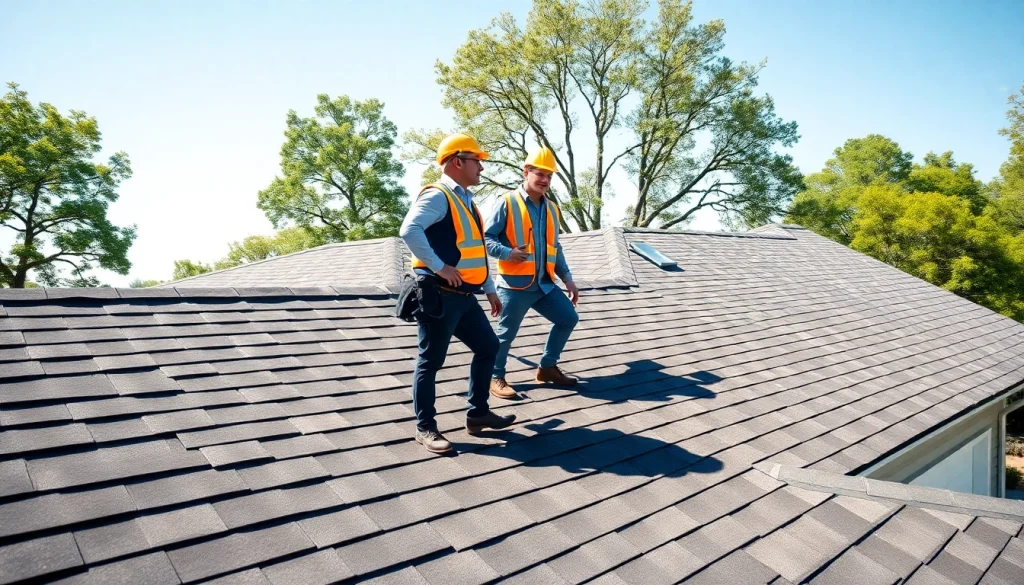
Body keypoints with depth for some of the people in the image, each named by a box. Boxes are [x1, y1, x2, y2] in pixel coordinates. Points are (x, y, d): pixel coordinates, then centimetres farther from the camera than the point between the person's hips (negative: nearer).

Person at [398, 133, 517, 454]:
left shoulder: (466, 200, 18)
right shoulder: (437, 196, -13)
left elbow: (477, 251, 23)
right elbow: (409, 230, -29)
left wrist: (489, 289, 23)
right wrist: (438, 267, -26)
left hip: (465, 296, 10)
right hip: (440, 296, -10)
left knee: (488, 348, 15)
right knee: (431, 361, 0)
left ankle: (477, 414, 27)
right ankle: (425, 427, 11)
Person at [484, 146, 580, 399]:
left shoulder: (551, 209, 14)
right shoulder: (508, 203, -7)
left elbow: (555, 248, 21)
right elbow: (486, 238, -8)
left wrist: (568, 279, 16)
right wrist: (507, 252, -24)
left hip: (544, 283, 7)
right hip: (515, 284, -7)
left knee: (568, 318, 10)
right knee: (506, 333, 0)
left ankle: (547, 367, 25)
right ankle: (496, 378, 18)